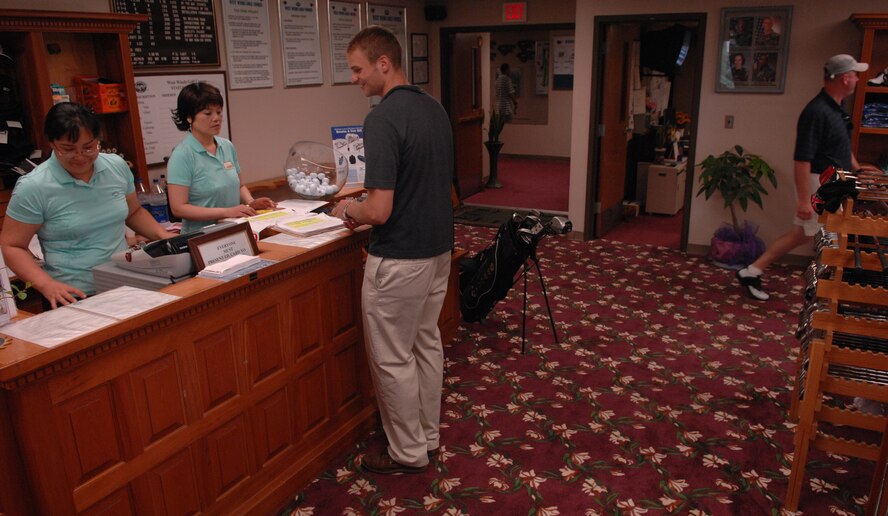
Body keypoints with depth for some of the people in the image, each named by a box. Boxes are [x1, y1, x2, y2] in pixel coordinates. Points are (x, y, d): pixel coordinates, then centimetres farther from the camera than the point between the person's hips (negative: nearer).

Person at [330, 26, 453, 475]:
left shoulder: (382, 119, -22)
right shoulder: (435, 108, 7)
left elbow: (380, 211, -26)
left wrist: (348, 210, -4)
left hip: (399, 260, -9)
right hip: (438, 250, 9)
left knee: (392, 359, 7)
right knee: (427, 345, 20)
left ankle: (409, 453, 23)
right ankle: (427, 436, 35)